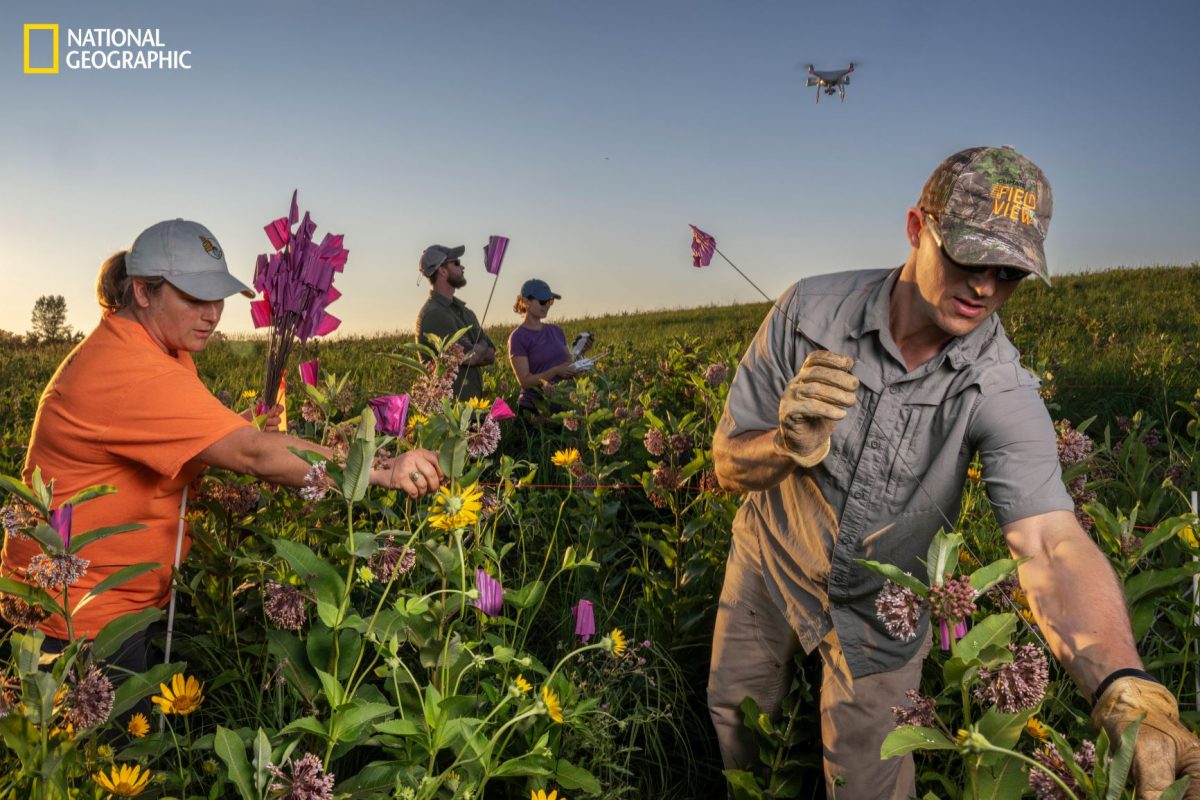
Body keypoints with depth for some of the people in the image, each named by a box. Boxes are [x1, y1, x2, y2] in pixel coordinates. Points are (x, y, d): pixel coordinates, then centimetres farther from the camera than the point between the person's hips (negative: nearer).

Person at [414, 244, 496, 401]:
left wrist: (473, 352, -9)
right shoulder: (433, 314, -14)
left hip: (472, 399, 8)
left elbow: (491, 355, 10)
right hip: (450, 403, -8)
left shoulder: (464, 311, 16)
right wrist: (481, 348, 2)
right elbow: (470, 357, -18)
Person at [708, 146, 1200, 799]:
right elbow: (729, 465, -17)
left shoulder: (1003, 394, -25)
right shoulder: (808, 312, -24)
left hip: (879, 605, -1)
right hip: (768, 558, 1)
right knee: (736, 716, 22)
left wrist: (1128, 693, -55)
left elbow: (1051, 543, -38)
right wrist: (793, 444, -40)